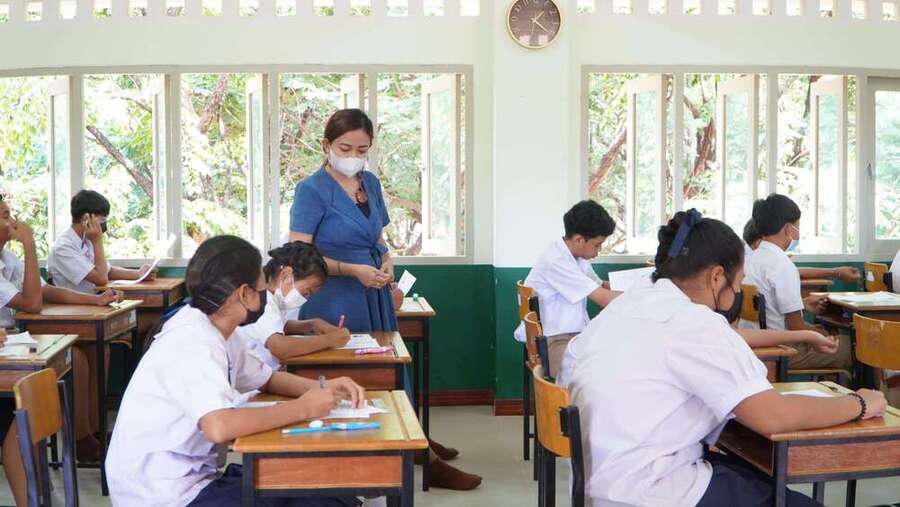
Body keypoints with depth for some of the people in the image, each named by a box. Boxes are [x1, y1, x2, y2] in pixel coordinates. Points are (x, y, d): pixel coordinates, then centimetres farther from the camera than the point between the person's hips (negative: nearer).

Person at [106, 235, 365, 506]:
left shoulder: (214, 329, 6)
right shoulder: (194, 346, -23)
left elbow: (267, 379, 20)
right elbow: (219, 427, -37)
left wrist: (322, 390, 0)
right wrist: (302, 408, -25)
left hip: (195, 474, 9)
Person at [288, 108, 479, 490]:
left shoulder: (370, 183, 10)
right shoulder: (312, 190, -9)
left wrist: (386, 260, 0)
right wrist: (353, 270, -22)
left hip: (374, 297, 6)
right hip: (335, 301, -6)